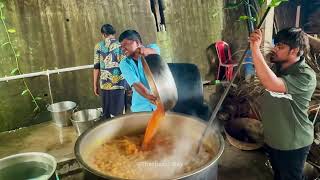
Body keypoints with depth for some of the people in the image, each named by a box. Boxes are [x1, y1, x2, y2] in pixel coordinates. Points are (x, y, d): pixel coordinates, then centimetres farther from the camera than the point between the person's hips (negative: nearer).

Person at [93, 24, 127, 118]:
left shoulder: (99, 46, 5)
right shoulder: (120, 45, 1)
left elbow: (96, 67, 2)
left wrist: (95, 84, 9)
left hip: (104, 83, 2)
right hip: (118, 83, -1)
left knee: (106, 113, 12)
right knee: (118, 112, 4)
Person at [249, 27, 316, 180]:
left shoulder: (306, 76, -29)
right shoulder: (276, 67, -3)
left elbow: (272, 84, -44)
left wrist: (255, 49, -43)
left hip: (293, 144, -7)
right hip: (272, 138, 7)